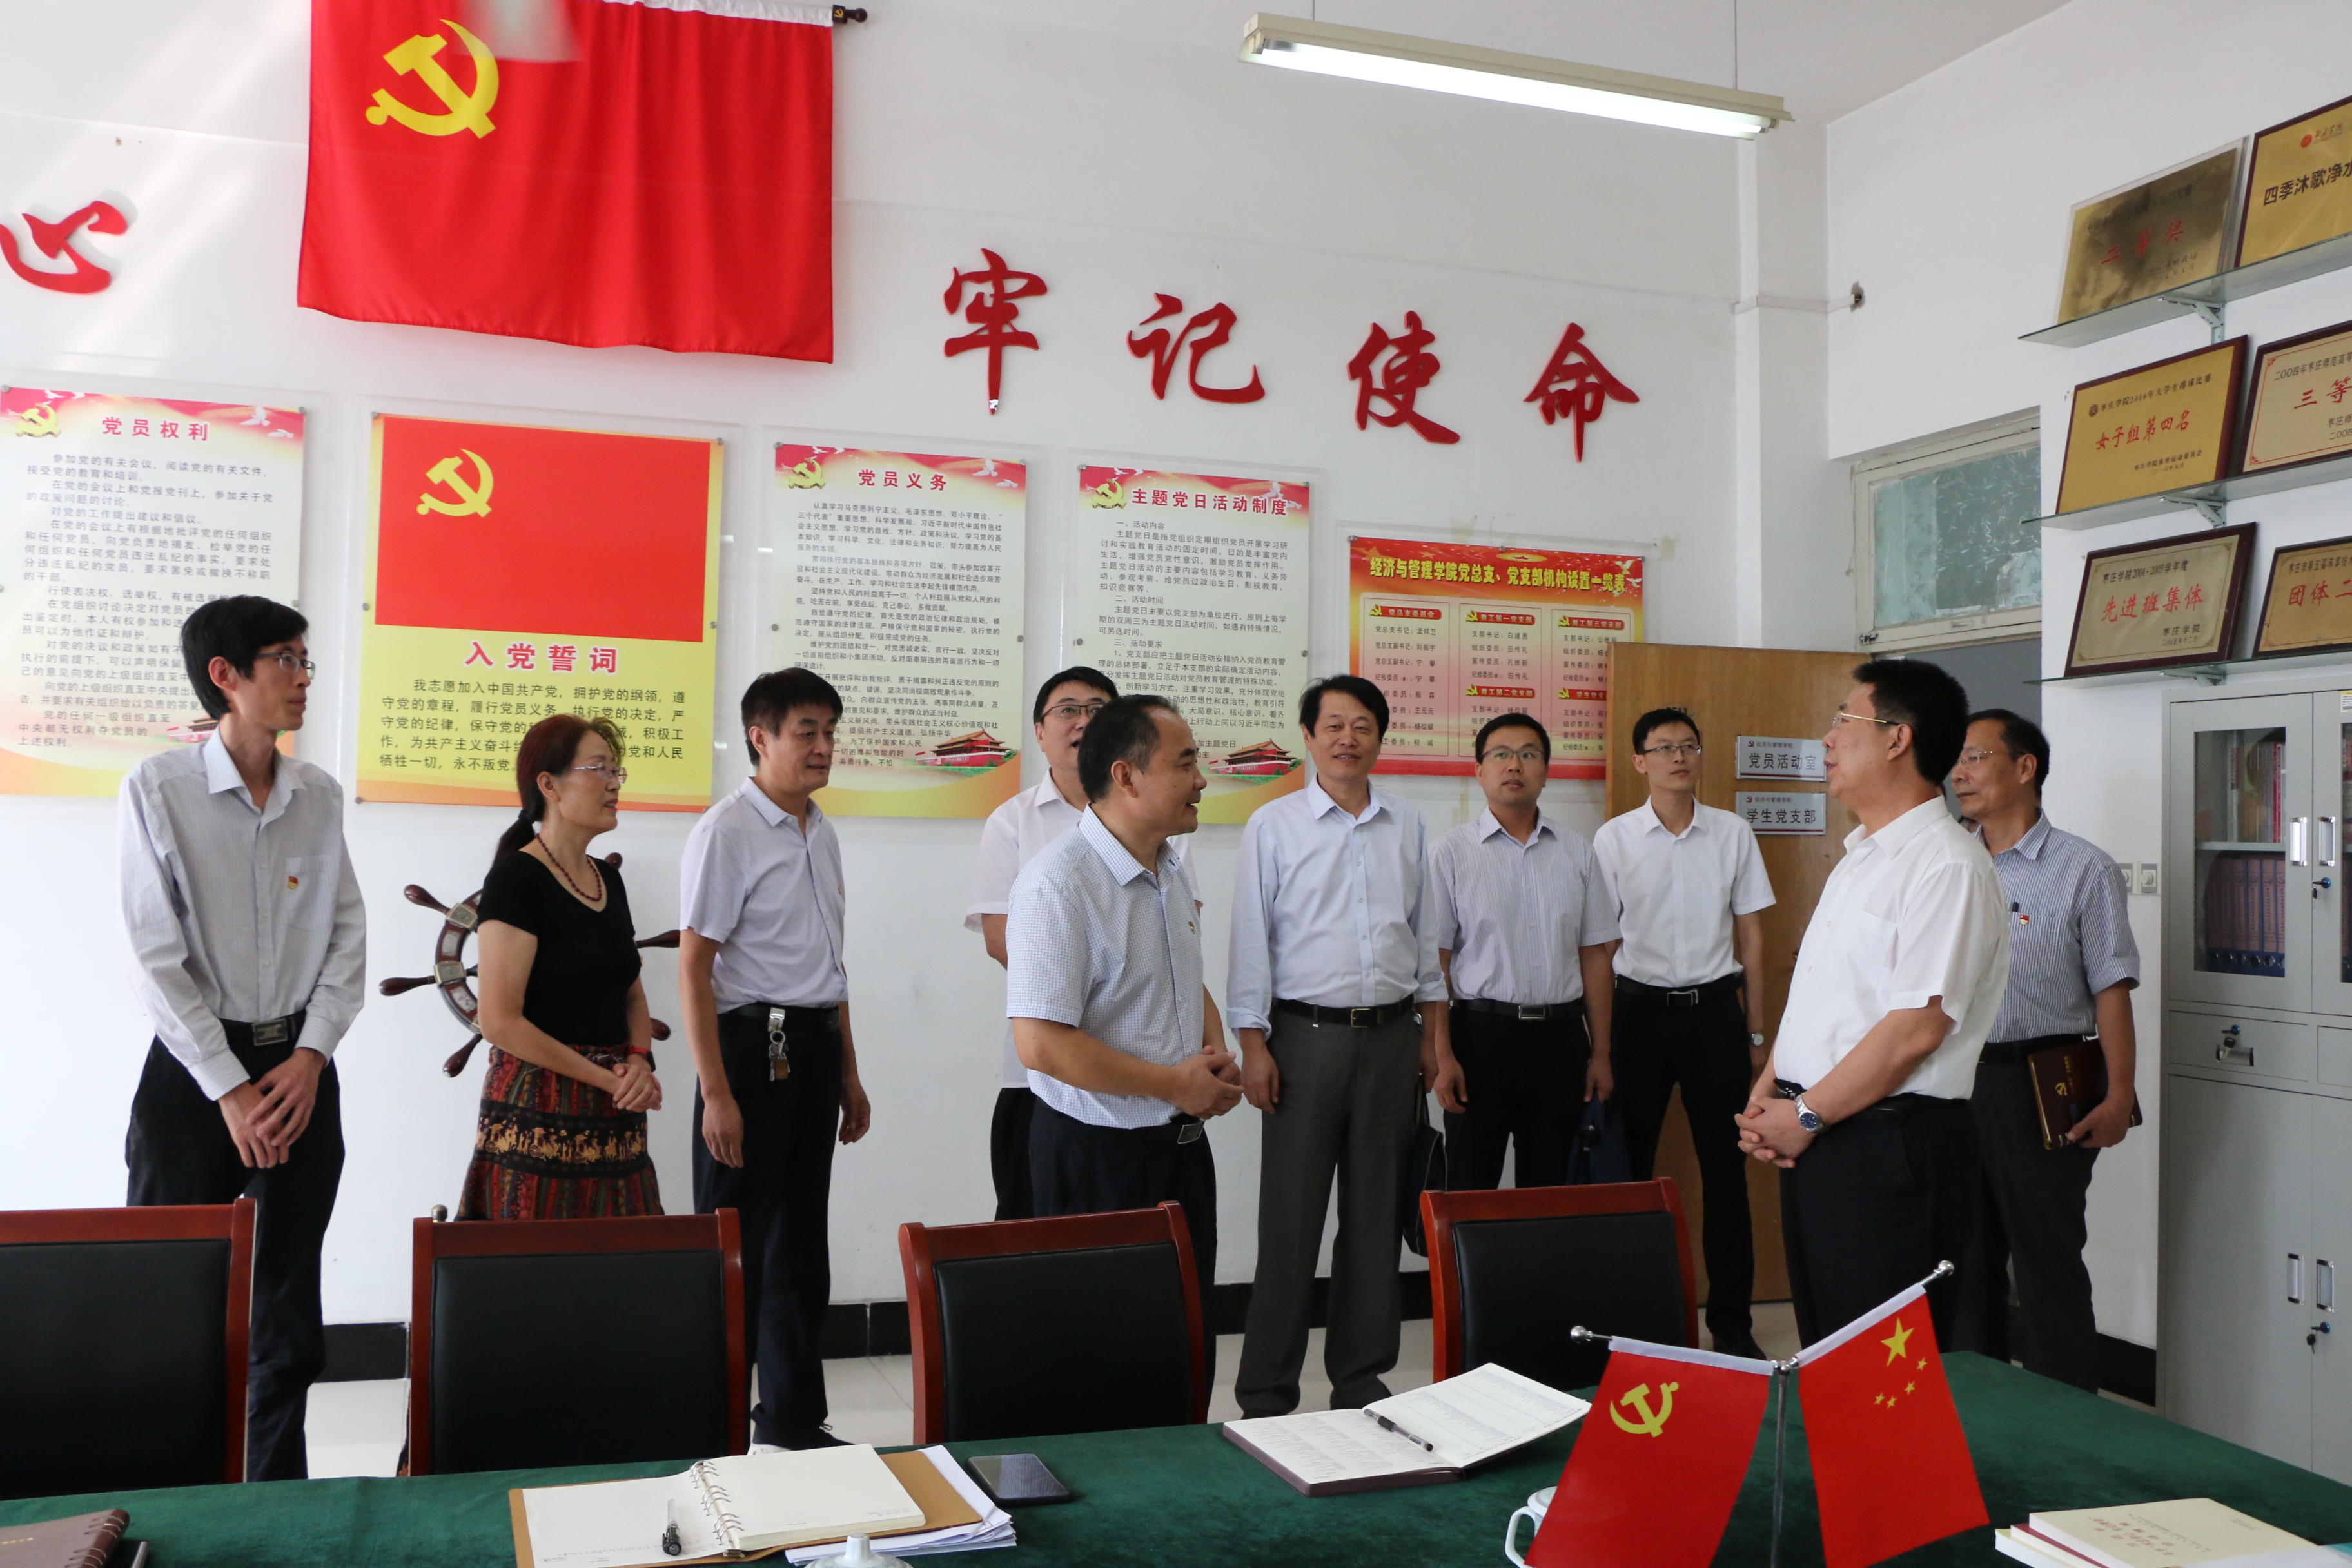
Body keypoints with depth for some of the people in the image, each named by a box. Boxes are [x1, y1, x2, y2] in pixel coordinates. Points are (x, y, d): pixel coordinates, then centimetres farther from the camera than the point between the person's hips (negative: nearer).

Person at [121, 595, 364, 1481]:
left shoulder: (319, 795, 5)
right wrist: (230, 1089, -12)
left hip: (299, 1070, 4)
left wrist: (311, 1056, -6)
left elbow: (348, 938, 7)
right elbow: (155, 958, -10)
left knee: (287, 1322, 8)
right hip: (191, 1072, -3)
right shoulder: (158, 787, -7)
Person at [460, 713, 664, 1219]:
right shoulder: (515, 878, -9)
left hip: (613, 1121, 7)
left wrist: (640, 1061, -2)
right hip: (539, 1114, -7)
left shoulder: (608, 879, 14)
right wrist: (609, 1079, -13)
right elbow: (500, 1021, -15)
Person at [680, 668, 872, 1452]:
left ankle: (793, 1422, 26)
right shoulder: (726, 832, -11)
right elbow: (693, 970, -14)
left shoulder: (821, 833, 13)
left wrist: (849, 1074, 19)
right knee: (737, 1248, 0)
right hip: (751, 1042, -8)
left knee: (801, 1248, 14)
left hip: (814, 1048, 8)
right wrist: (717, 1094, -19)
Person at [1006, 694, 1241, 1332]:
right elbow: (1042, 1044, -25)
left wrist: (1216, 1057, 2)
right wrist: (1174, 1083, -18)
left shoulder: (1174, 872, 9)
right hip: (1097, 1154, -8)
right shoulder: (1058, 883, -20)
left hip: (1184, 1143, 8)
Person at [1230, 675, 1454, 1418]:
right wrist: (1254, 1046, -8)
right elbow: (1253, 939, -1)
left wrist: (1436, 1043, 10)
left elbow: (1426, 940, 14)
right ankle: (1267, 1392, 7)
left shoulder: (1408, 828, 10)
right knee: (1290, 1218, -2)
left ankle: (1361, 1379, 21)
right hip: (1306, 1033, -3)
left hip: (1391, 1035, 3)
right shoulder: (1274, 826, 1)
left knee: (1377, 1214, 9)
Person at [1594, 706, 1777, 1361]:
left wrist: (1755, 1033, 8)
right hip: (1640, 1006, -1)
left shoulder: (1733, 834, 5)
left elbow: (1750, 935, 9)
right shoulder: (1614, 838, 1)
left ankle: (1731, 1319, 13)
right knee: (1629, 1163, 4)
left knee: (1725, 1166, 3)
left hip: (1715, 1007, 1)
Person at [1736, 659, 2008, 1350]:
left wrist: (1808, 1115, -15)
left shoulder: (1947, 865, -15)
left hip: (1889, 1147, -9)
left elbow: (1918, 1027, -21)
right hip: (1812, 1141, 9)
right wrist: (1769, 1090, 6)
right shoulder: (1858, 859, 17)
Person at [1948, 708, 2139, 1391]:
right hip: (1952, 1080, 5)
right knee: (1963, 1257, 14)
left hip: (2039, 1086, -5)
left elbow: (2111, 988, -7)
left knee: (2047, 1262, 1)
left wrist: (2118, 1096, -13)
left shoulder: (2082, 868, -4)